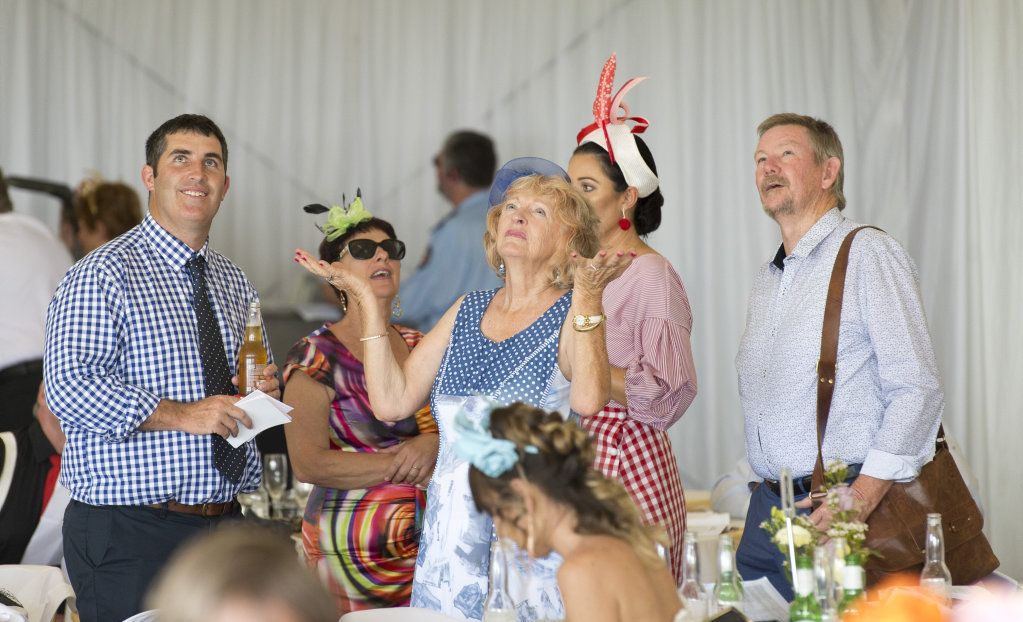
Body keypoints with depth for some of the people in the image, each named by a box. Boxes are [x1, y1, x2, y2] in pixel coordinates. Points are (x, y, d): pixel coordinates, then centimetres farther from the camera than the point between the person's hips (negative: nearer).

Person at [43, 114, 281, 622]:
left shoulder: (235, 284, 17)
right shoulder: (103, 275, -7)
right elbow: (69, 389, -18)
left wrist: (264, 394, 4)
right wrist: (182, 415, -21)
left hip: (223, 522, 7)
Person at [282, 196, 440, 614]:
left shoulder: (420, 348, 14)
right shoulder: (315, 357, -4)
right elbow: (308, 464, -13)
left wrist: (430, 445, -10)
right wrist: (402, 464, -10)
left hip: (428, 539, 5)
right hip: (355, 544, -5)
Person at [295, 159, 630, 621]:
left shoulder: (573, 314, -2)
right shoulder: (467, 312, 14)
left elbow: (588, 400, -23)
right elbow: (392, 401, 5)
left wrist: (587, 295, -23)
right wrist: (366, 298, 6)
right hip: (452, 527, 5)